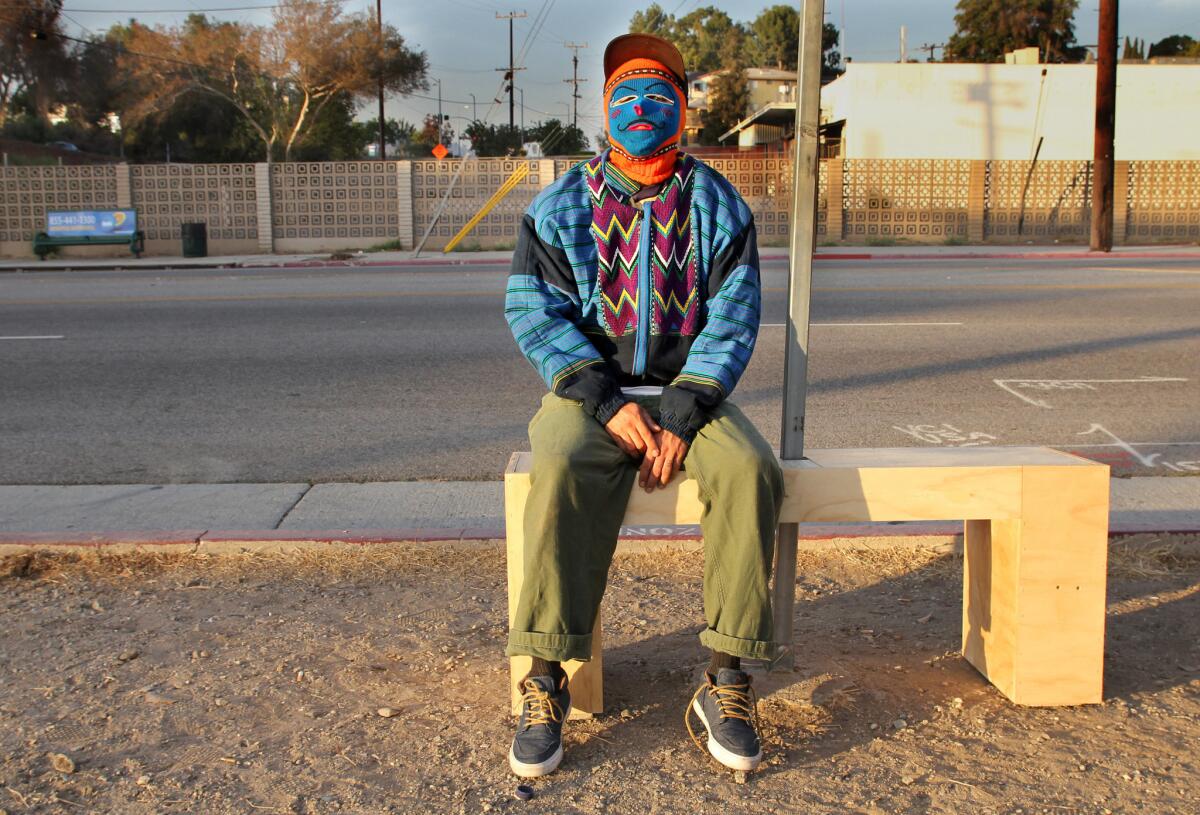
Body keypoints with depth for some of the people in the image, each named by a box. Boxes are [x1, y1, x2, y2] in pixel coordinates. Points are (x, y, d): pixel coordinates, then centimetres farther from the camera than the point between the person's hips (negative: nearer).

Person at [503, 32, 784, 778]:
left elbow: (733, 320, -2)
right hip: (590, 390, -1)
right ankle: (546, 681, -24)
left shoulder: (719, 207, 7)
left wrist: (681, 417, -17)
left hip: (688, 389, 1)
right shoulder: (559, 207, 6)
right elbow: (535, 311, -4)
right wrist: (608, 404, -17)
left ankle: (726, 680, -20)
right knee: (563, 473, -33)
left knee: (752, 471, -29)